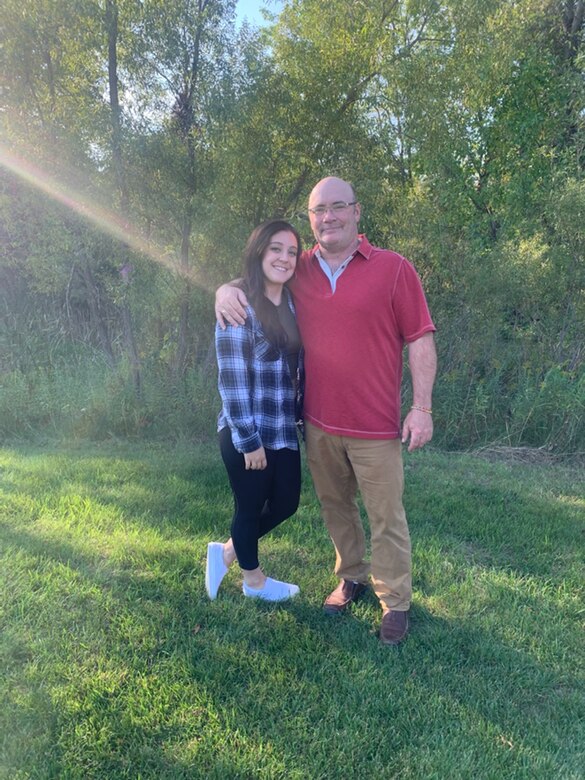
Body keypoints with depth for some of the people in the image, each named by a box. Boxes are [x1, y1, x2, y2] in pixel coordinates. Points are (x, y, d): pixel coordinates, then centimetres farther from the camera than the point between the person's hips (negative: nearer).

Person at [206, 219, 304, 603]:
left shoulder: (292, 304, 8)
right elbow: (232, 380, -18)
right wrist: (250, 440, -17)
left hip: (284, 430, 8)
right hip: (246, 434, -8)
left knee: (286, 503, 16)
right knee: (251, 507, 11)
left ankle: (226, 553, 38)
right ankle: (254, 580, 36)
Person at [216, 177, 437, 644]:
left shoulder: (394, 269, -5)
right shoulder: (298, 271, 6)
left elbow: (420, 341, -5)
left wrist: (422, 407, -11)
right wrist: (226, 289, -3)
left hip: (375, 427, -4)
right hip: (319, 423, 4)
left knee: (386, 517, 5)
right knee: (335, 507, 17)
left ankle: (396, 602, 22)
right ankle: (352, 577, 38)